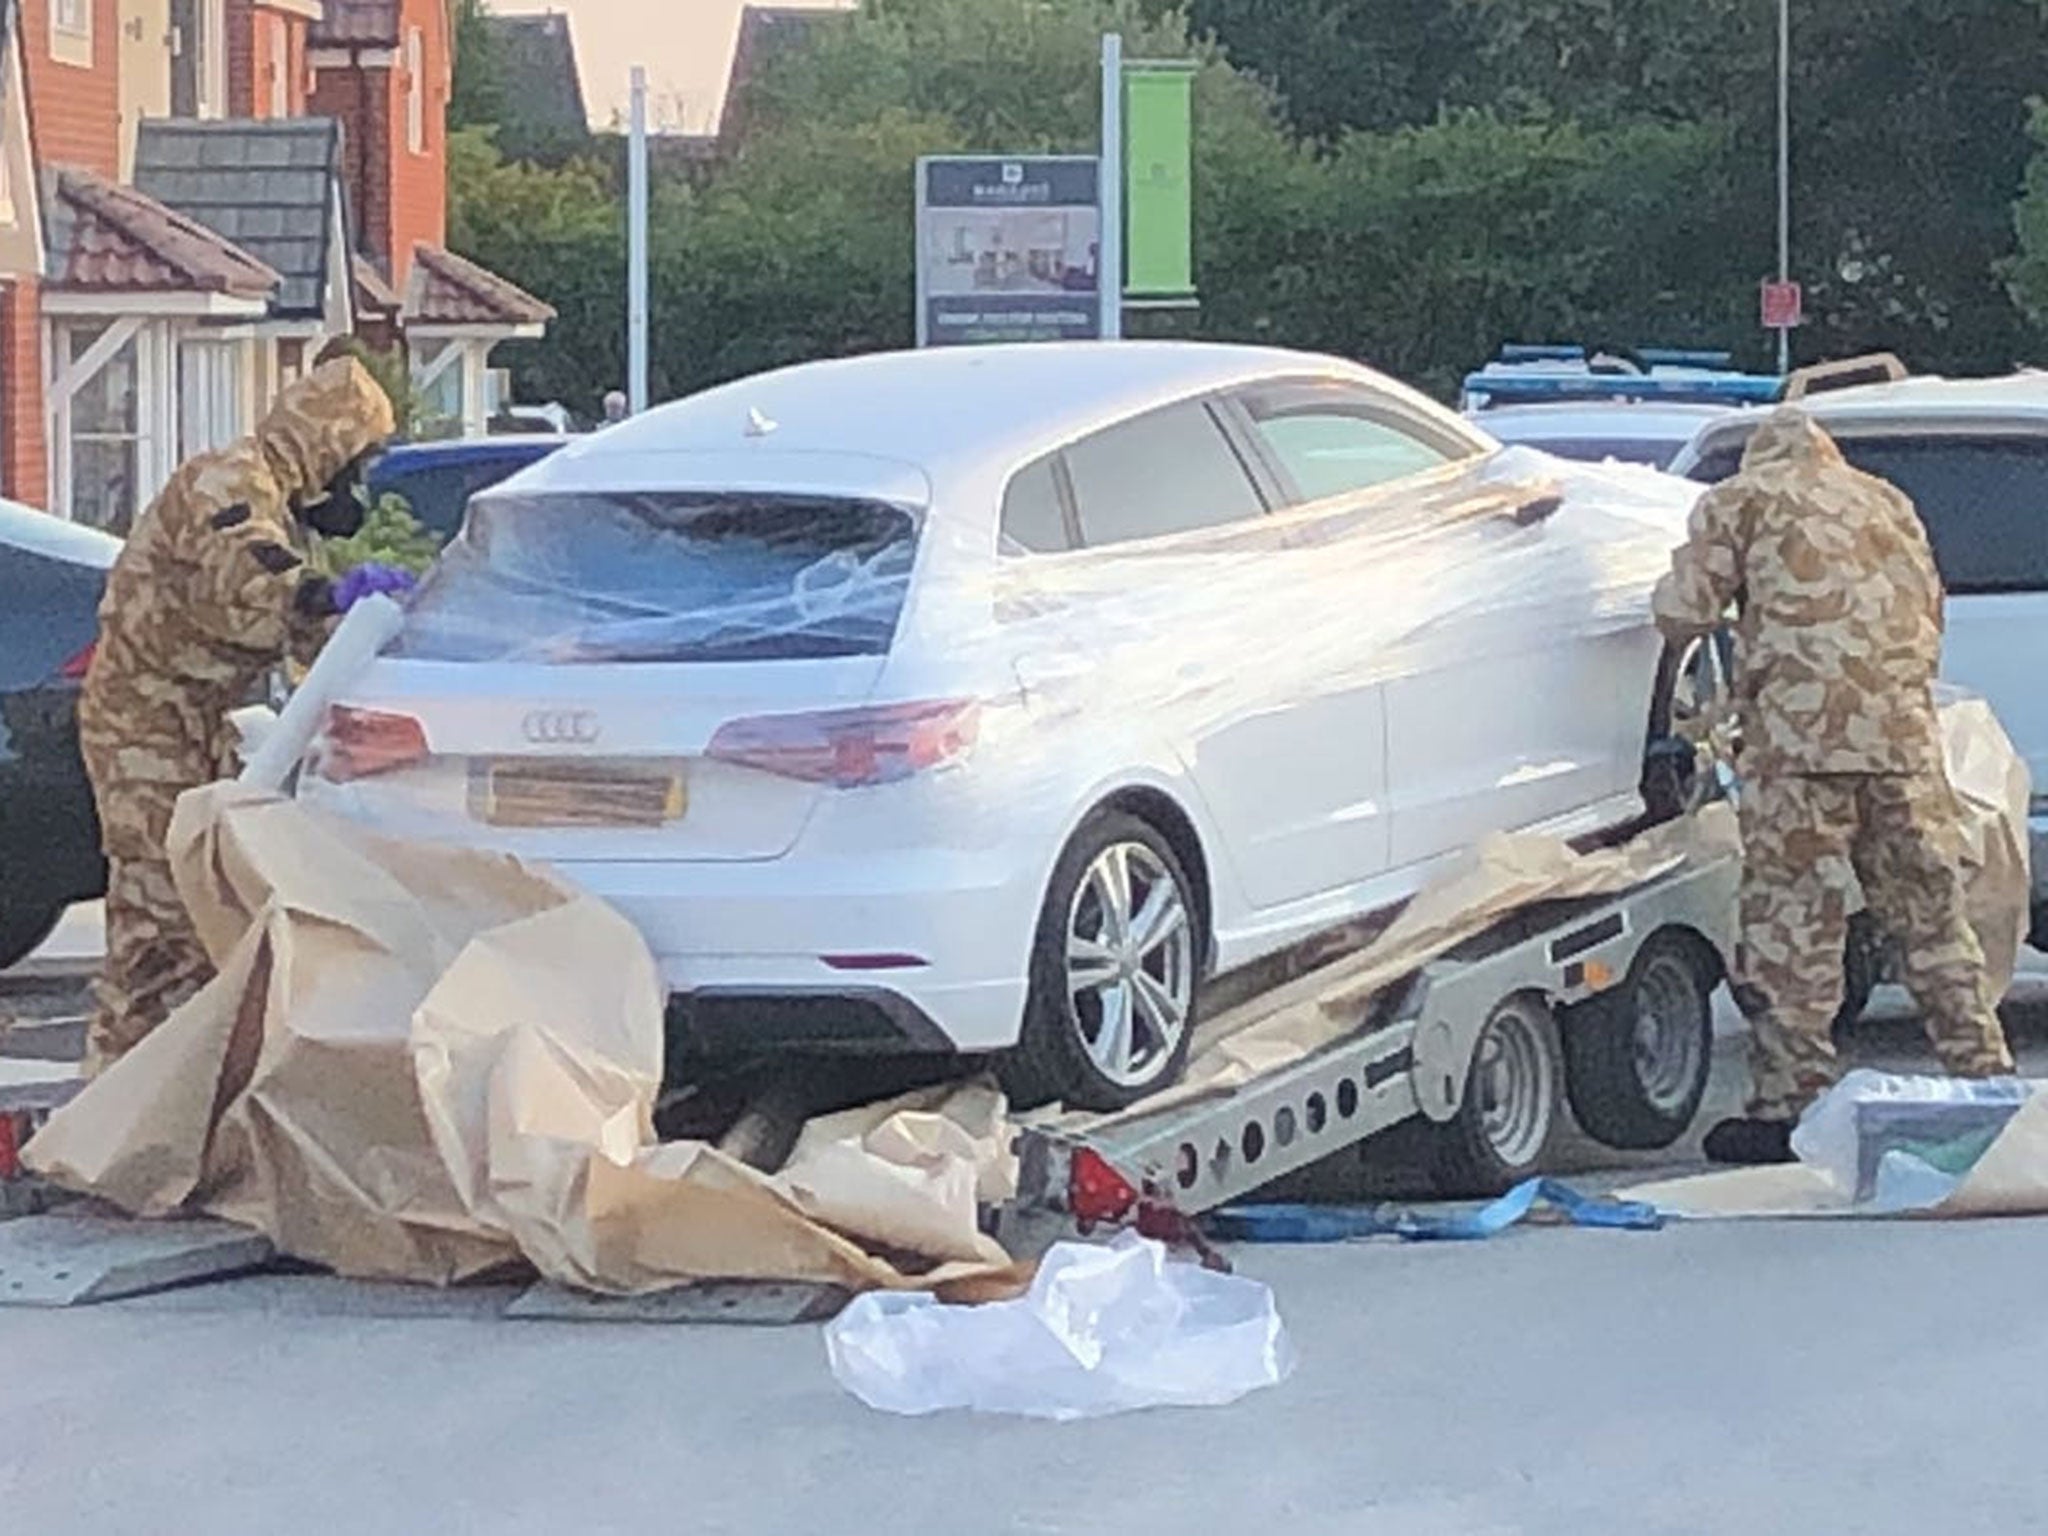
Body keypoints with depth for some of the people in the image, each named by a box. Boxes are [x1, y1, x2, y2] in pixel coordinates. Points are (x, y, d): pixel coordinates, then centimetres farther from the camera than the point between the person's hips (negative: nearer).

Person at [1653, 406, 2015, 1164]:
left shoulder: (1740, 502, 9)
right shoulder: (1888, 503, 23)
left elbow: (1682, 613, 4)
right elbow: (1929, 612, 24)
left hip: (1801, 737, -5)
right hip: (1907, 733, 5)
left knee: (1791, 922, -2)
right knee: (1932, 915, 12)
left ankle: (1793, 1099, -3)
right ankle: (1985, 1079, 15)